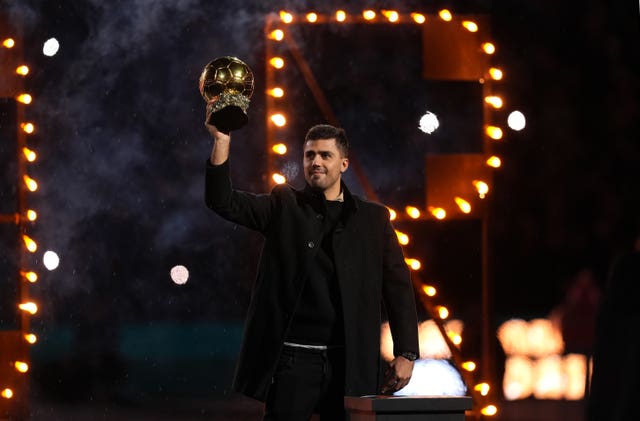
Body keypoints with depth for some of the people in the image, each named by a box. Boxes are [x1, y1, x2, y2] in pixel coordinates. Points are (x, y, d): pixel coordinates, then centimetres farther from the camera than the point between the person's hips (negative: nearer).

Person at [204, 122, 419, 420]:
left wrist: (406, 353, -2)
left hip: (350, 362, 1)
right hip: (293, 359, -1)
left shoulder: (373, 218, 9)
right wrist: (221, 141, -16)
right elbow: (223, 202, -4)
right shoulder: (284, 206, 8)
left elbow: (398, 287, 7)